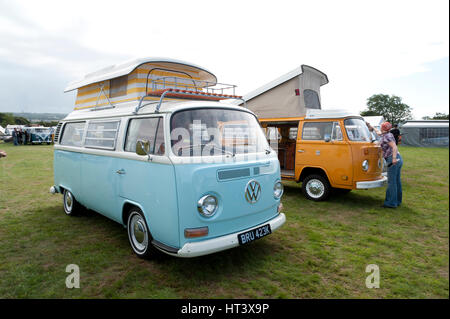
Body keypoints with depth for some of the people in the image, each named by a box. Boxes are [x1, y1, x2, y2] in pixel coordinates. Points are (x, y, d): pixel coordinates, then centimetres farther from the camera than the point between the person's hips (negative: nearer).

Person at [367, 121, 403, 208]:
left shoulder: (386, 136, -11)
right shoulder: (388, 134, 17)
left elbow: (394, 147, -22)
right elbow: (378, 132, 39)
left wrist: (394, 158, -33)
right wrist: (372, 127, 51)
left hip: (393, 160, -10)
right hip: (398, 159, 10)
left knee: (391, 182, -6)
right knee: (397, 181, 13)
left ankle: (391, 203, -3)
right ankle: (397, 201, 21)